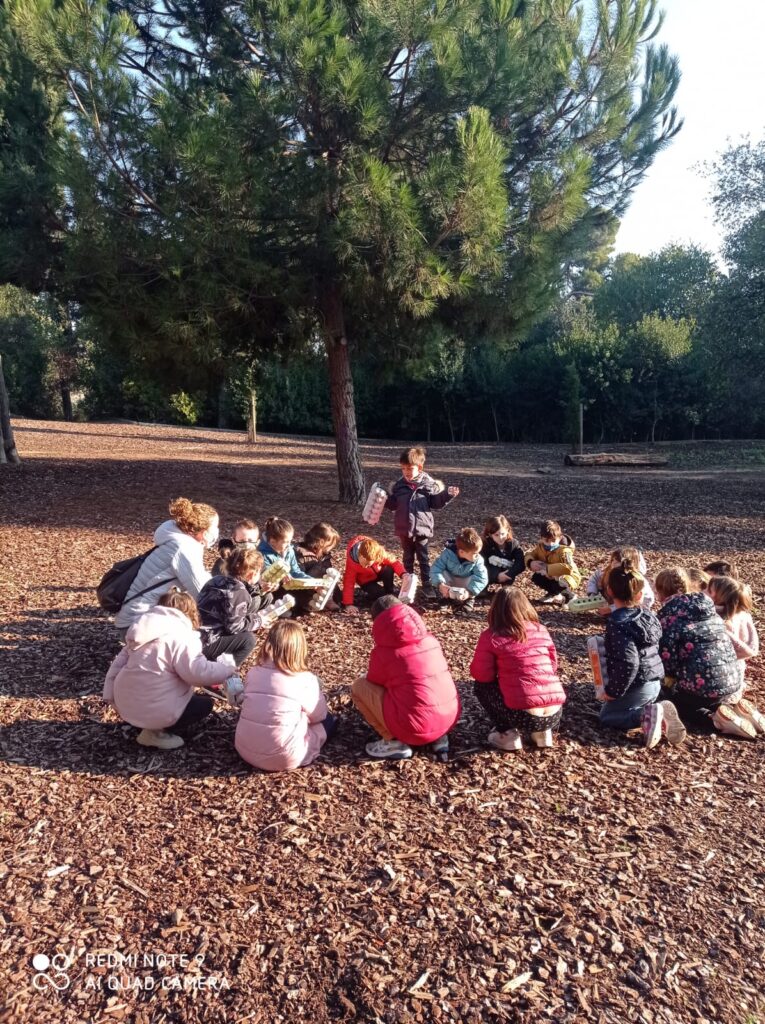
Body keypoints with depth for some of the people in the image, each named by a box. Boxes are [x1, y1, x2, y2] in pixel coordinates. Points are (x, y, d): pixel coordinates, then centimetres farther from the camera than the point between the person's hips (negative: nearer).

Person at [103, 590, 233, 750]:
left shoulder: (142, 630, 12)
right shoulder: (181, 634, -15)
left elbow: (119, 662, 14)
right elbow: (199, 672, -20)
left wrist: (110, 695, 19)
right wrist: (227, 668, -3)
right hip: (154, 710, -9)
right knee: (205, 703, 9)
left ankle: (151, 726, 10)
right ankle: (155, 733, -2)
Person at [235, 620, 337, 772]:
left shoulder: (252, 673, 0)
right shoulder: (306, 680, -13)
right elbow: (319, 715, 1)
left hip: (245, 751, 3)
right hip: (284, 759, -3)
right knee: (329, 720, 17)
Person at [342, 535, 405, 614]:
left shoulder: (380, 552, -33)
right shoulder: (351, 561, -34)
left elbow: (394, 562, -22)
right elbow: (349, 582, -29)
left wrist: (403, 574, -42)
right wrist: (348, 604, -33)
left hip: (379, 572, 2)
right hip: (366, 580, -2)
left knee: (389, 570, -32)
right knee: (381, 594, -27)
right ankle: (366, 594, 8)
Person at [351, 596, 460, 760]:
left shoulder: (383, 652, -8)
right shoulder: (430, 640, 6)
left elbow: (374, 683, 10)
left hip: (417, 727, -6)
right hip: (449, 719, 6)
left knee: (359, 686, 7)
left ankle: (394, 742, 3)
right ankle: (437, 736, 17)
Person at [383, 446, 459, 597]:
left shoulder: (429, 484, -7)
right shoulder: (398, 485, 1)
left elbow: (436, 503, -2)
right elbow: (392, 504, 10)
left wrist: (447, 495, -15)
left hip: (422, 529, -2)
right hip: (404, 530, 3)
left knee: (424, 559, 9)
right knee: (408, 558, 16)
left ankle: (427, 585, 18)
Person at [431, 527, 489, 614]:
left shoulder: (478, 560, -26)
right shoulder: (448, 553, -28)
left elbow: (481, 578, -33)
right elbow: (436, 568, -29)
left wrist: (470, 592, -46)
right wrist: (440, 584, -44)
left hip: (466, 586, 0)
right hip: (450, 584, 0)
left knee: (474, 579, -32)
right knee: (442, 573, -31)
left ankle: (469, 599, -2)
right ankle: (448, 597, -8)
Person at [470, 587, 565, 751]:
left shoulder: (491, 636, -2)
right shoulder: (541, 630, 11)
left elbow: (480, 674, 1)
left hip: (523, 715, -5)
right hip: (555, 714, 5)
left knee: (481, 686, 19)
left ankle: (507, 735, 8)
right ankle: (542, 732, 15)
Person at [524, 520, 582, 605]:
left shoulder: (564, 550, -32)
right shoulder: (540, 547, -10)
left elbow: (569, 567, -48)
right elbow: (529, 555, 2)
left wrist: (548, 569, -45)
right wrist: (531, 562, -25)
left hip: (568, 578, -7)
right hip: (551, 577, 7)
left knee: (559, 584, -37)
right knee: (536, 577, -13)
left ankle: (567, 595, -1)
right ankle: (552, 593, 11)